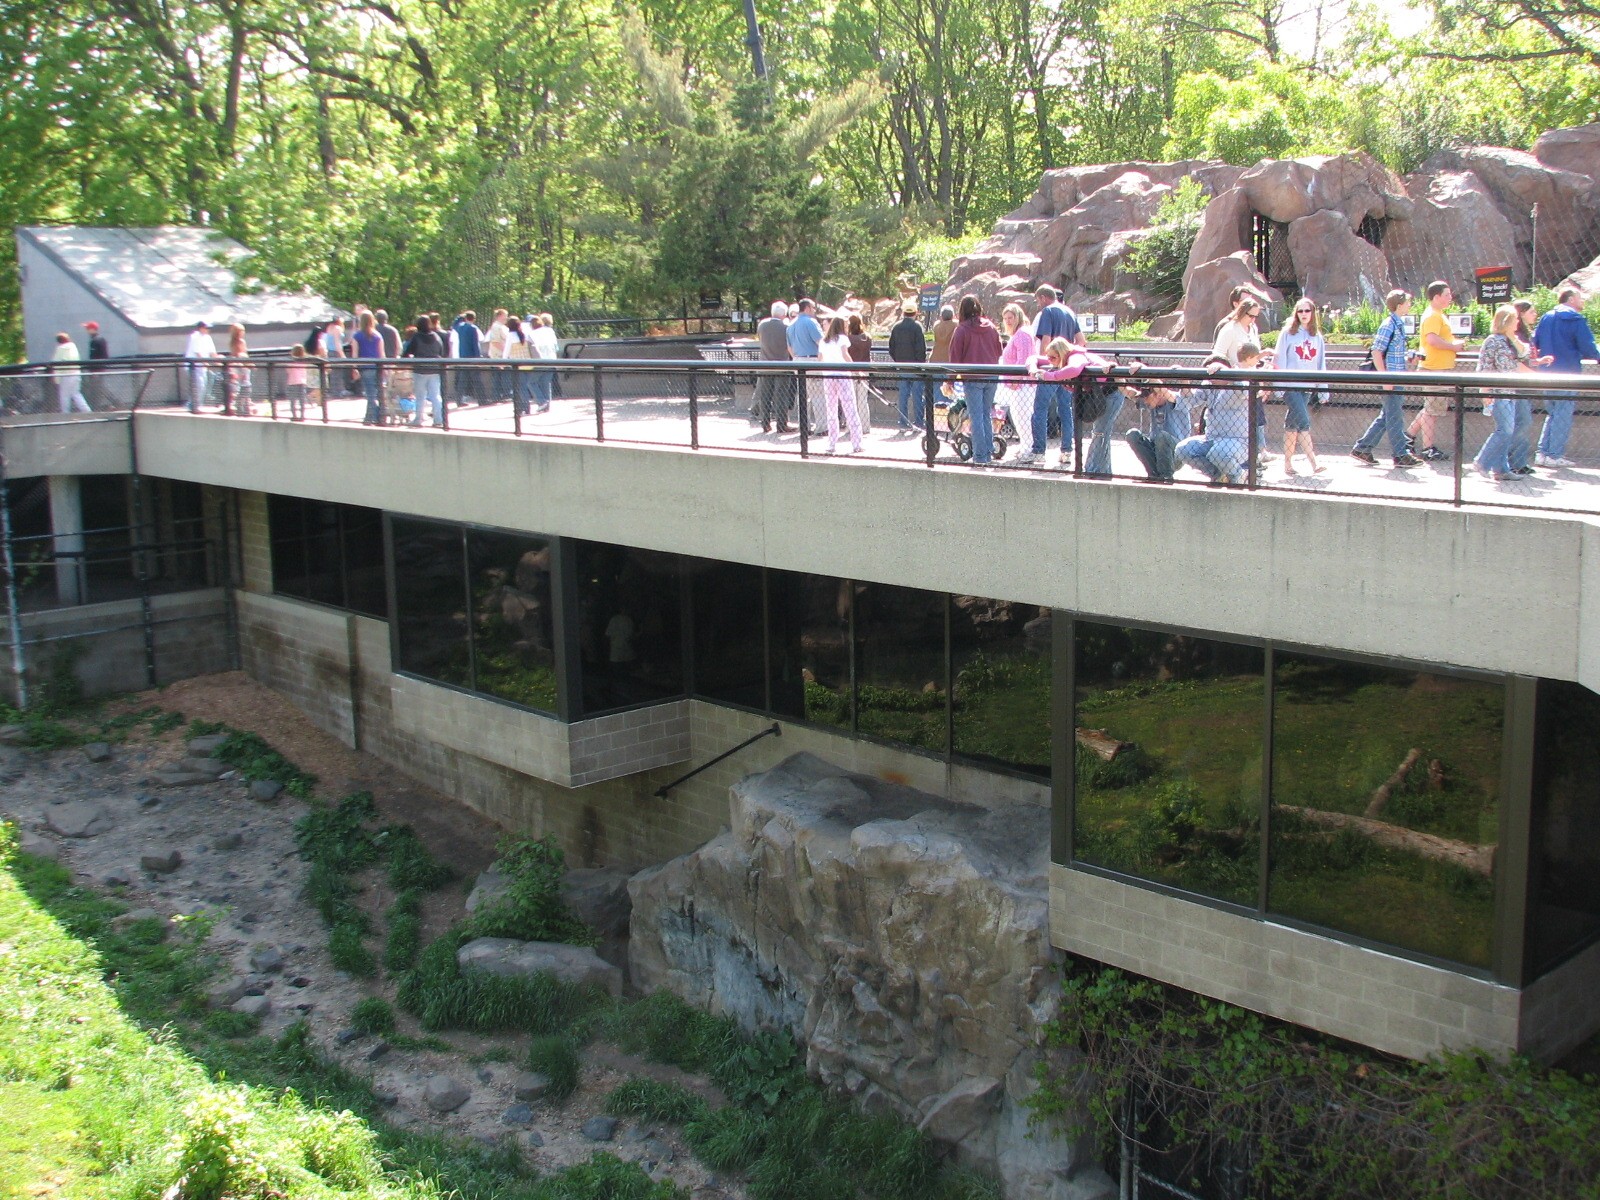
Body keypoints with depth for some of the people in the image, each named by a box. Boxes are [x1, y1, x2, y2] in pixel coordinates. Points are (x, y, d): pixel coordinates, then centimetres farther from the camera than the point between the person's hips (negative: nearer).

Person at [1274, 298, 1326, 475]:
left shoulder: (1317, 336, 13)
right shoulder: (1288, 333, 1)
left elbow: (1321, 364, 15)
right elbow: (1279, 360, 0)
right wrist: (1279, 385, -5)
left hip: (1307, 386, 4)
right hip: (1290, 386, -4)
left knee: (1292, 424, 9)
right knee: (1303, 423, -13)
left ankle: (1288, 464, 15)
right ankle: (1313, 463, -20)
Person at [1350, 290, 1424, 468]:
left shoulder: (1399, 324, 14)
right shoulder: (1388, 325, -14)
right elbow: (1376, 352, -18)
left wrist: (1407, 359, 12)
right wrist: (1385, 378, -21)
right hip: (1389, 377, -10)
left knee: (1386, 416, 13)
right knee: (1393, 417, -2)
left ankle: (1362, 449, 17)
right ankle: (1401, 455, 4)